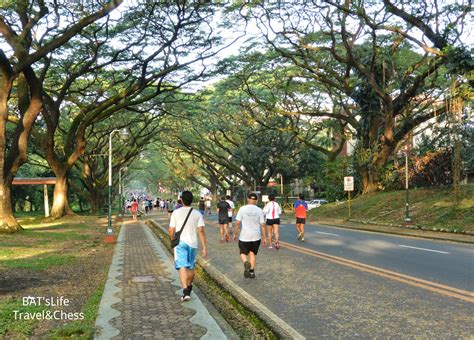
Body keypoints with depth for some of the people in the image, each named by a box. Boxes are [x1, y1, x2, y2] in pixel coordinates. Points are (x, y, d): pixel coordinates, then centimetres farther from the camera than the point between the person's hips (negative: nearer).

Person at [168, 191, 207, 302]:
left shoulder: (176, 213, -5)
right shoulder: (197, 214, -1)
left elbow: (171, 231, -2)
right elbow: (201, 231, -7)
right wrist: (204, 248, -4)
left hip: (180, 243, -2)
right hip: (193, 243, 3)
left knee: (182, 267, -7)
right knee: (191, 267, 19)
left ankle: (185, 291, -21)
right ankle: (189, 286, 38)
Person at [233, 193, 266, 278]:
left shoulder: (242, 209, -6)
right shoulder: (259, 210, -2)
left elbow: (237, 223, -7)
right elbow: (263, 225, -2)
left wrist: (235, 234, 6)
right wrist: (264, 238, 5)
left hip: (244, 236, -2)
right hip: (256, 236, 2)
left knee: (243, 253, 11)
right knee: (253, 254, 19)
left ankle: (246, 263, -19)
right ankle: (252, 271, 15)